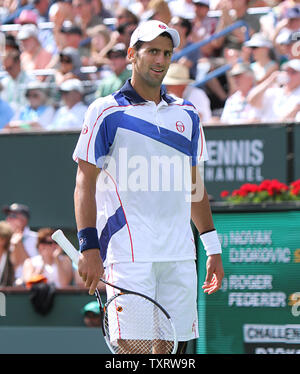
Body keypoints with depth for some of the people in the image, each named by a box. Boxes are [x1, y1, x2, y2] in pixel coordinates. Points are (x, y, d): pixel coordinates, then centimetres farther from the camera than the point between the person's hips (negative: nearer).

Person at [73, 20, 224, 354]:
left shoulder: (186, 115, 16)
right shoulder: (106, 113, 1)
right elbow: (85, 182, -3)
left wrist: (212, 246, 20)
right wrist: (89, 247, -13)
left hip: (180, 256, 5)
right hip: (128, 254, -5)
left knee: (177, 345, 3)